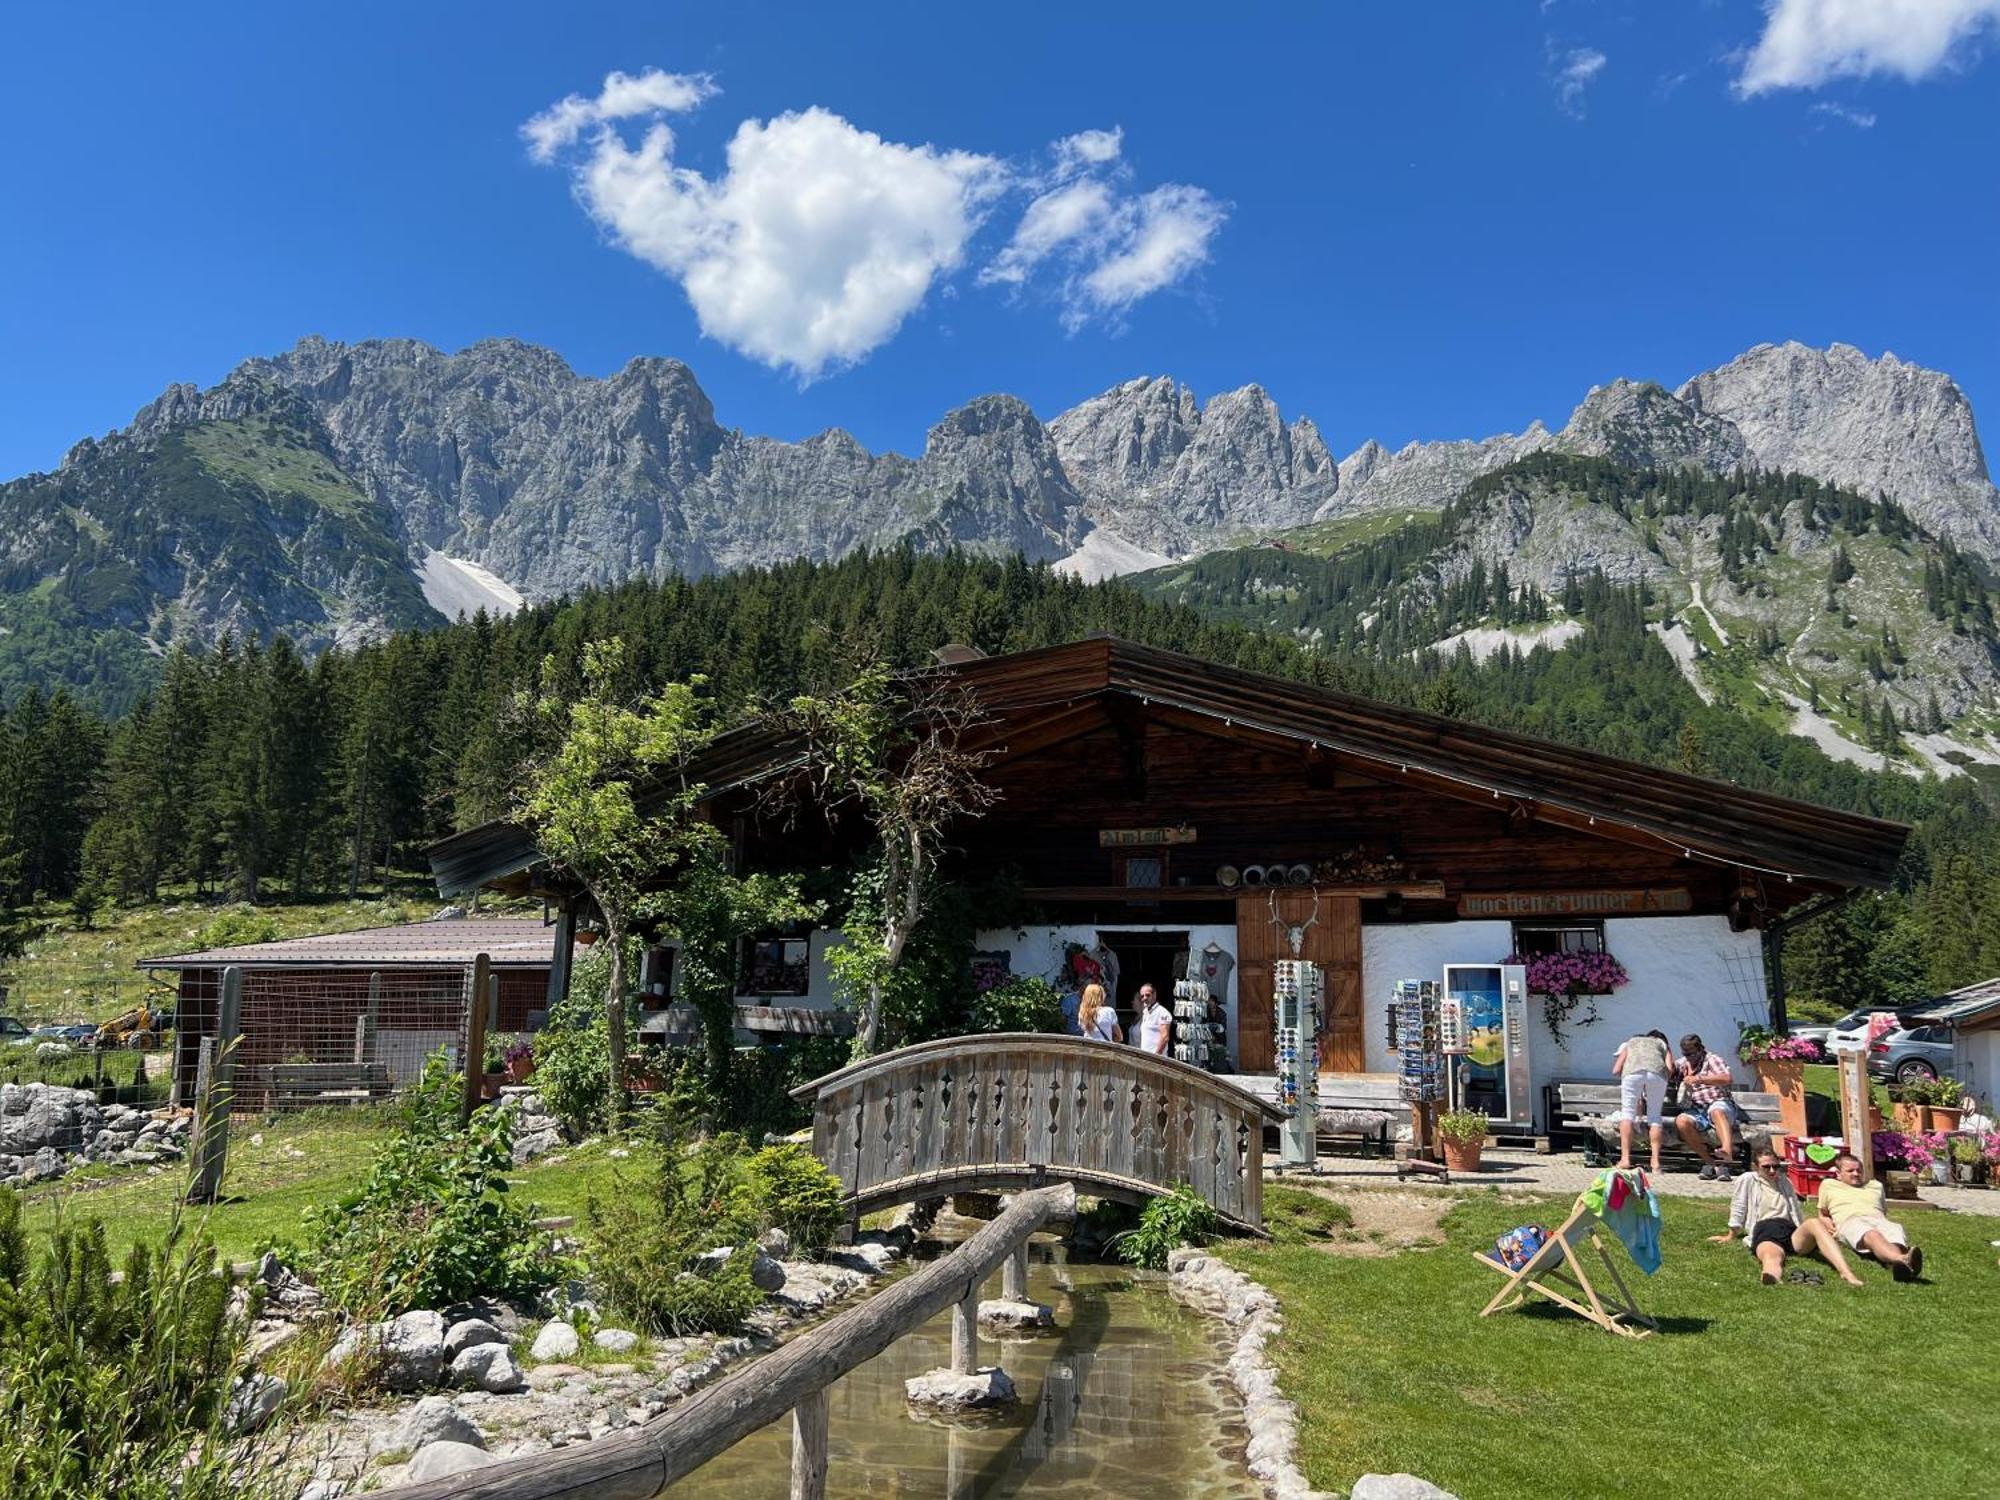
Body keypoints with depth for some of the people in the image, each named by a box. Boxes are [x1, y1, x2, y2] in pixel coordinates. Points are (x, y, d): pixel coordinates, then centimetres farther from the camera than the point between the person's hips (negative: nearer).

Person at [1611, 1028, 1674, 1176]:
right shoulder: (1662, 1043, 37)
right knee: (1655, 1115, 12)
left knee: (1627, 1112, 7)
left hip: (1632, 1070, 0)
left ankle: (1625, 1159, -2)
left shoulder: (1631, 1042, 38)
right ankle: (1655, 1161, 5)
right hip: (1657, 1071, 0)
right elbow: (1670, 1068, 17)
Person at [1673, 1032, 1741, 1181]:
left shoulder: (1713, 1059, 7)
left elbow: (1727, 1079, -10)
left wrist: (1699, 1079, -15)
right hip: (1698, 1111, 4)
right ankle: (1710, 1162, -25)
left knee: (1716, 1112, -40)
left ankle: (1727, 1151, -66)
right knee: (1681, 1121, -28)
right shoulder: (1684, 1063, 26)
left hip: (1720, 1104, -4)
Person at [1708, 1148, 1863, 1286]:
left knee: (1814, 1223, -33)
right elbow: (1738, 1210, 17)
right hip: (1765, 1231, -4)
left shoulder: (1784, 1181, 30)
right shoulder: (1747, 1180, 15)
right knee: (1772, 1257, -43)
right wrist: (1730, 1236, 18)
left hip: (1790, 1230, 5)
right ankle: (1770, 1284, -82)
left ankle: (1846, 1273, -54)